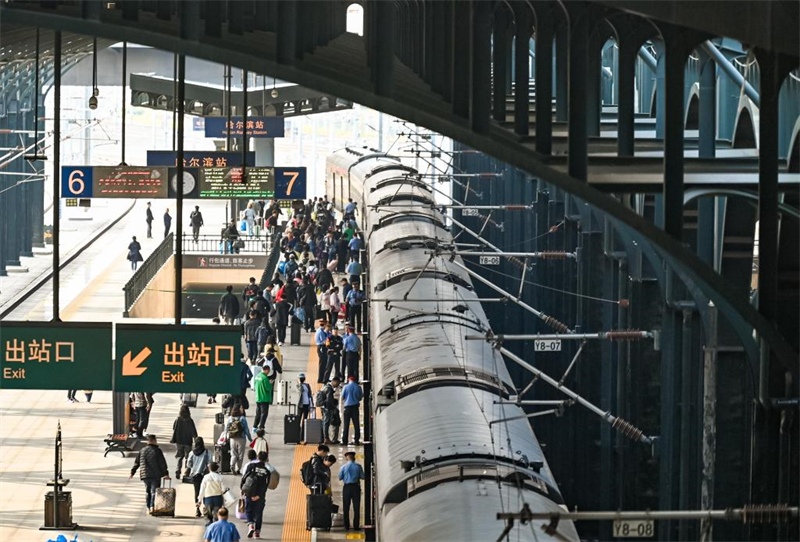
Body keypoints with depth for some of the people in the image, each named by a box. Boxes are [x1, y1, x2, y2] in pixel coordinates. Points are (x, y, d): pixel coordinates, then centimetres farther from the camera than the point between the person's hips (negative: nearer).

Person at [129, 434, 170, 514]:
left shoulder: (142, 451, 8)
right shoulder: (157, 451, -7)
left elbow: (136, 463, 13)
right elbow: (163, 463, -6)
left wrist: (132, 473, 20)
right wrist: (166, 473, 1)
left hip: (145, 475, 4)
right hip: (155, 475, -4)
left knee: (147, 492, 15)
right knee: (154, 491, -3)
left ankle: (148, 508, 14)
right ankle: (152, 506, -17)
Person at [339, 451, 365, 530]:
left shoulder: (343, 467, -5)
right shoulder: (358, 466, -5)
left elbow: (340, 477, -2)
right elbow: (362, 477, -3)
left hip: (347, 487, 0)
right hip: (356, 487, 0)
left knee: (346, 508, 7)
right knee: (356, 507, 5)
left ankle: (347, 526, 6)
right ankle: (356, 526, 2)